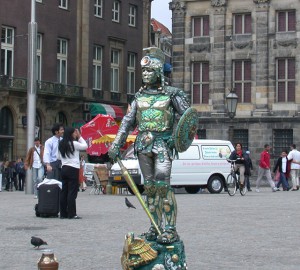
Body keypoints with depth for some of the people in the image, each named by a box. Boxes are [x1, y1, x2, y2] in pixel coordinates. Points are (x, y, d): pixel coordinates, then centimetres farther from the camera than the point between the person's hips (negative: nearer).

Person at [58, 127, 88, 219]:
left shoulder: (61, 144, 10)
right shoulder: (74, 143, -11)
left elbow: (58, 157, 17)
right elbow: (85, 146, 1)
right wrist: (79, 137, 7)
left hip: (64, 168, 7)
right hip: (73, 169, -7)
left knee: (64, 191, 8)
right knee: (72, 192, -5)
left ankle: (63, 213, 10)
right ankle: (72, 214, -6)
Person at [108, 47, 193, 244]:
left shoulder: (172, 94, 1)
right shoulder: (140, 95, 15)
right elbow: (128, 121, 17)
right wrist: (116, 144, 11)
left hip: (163, 143, -5)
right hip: (143, 144, 5)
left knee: (162, 184, -16)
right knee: (149, 186, 6)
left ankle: (170, 229, -13)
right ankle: (156, 226, 13)